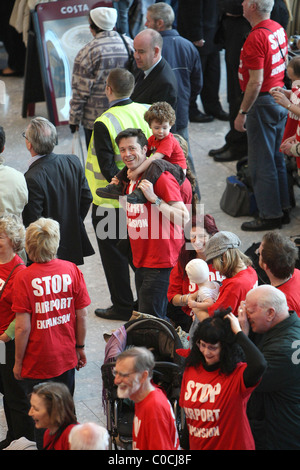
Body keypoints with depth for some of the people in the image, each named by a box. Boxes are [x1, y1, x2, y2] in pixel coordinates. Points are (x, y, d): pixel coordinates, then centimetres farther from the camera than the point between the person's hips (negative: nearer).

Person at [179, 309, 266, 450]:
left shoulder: (237, 373, -19)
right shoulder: (191, 369, -3)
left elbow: (259, 365, -42)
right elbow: (186, 413, 7)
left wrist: (238, 332, -31)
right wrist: (184, 446, 11)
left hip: (232, 446, -4)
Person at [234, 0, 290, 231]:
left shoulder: (256, 38, -22)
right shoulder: (279, 29, 6)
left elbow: (256, 82, -24)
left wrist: (242, 112, -18)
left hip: (263, 102, -9)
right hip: (280, 97, 9)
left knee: (261, 162, -1)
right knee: (277, 157, 18)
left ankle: (270, 216, 4)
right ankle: (283, 206, 25)